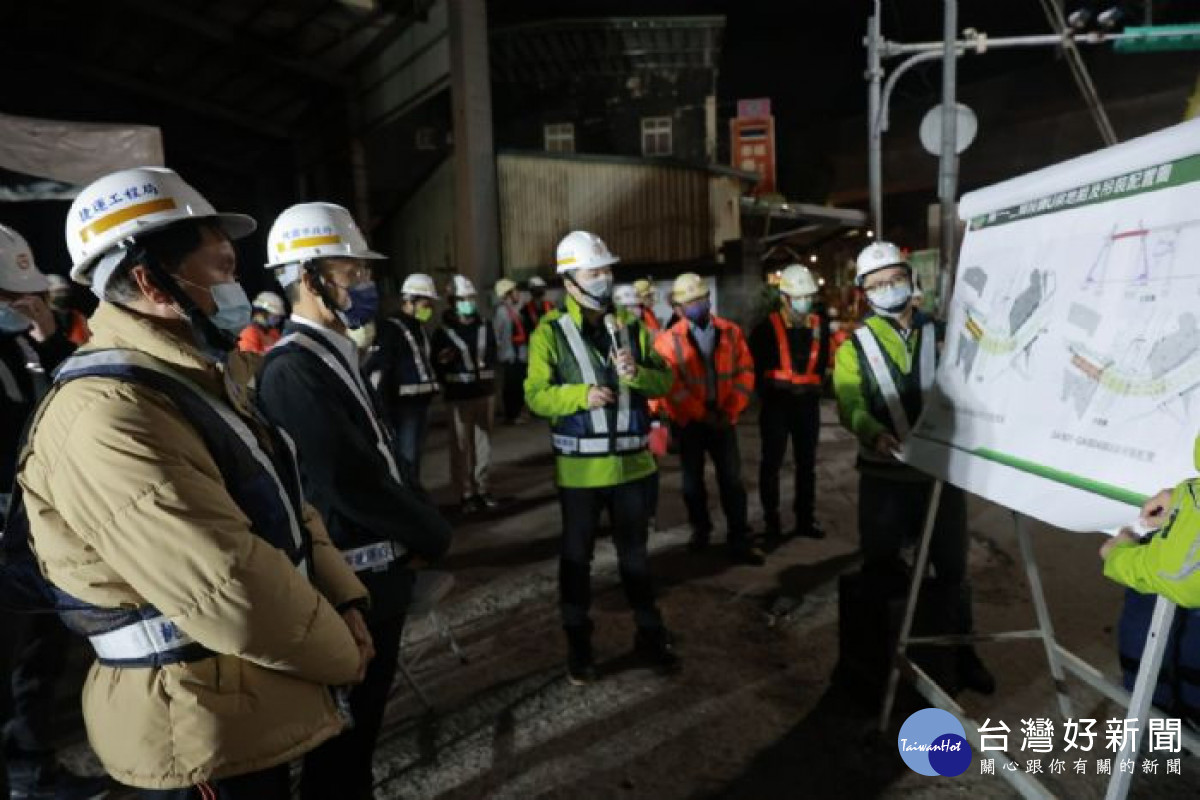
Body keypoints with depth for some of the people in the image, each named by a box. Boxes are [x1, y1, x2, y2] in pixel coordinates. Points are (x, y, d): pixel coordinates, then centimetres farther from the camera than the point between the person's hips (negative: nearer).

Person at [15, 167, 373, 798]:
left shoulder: (197, 380, 7)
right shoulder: (107, 415, -27)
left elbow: (284, 505, 11)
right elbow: (232, 589, -32)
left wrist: (342, 601, -2)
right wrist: (342, 655, -15)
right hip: (201, 728, -9)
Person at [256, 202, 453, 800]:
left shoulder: (335, 353, 9)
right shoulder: (293, 369, -22)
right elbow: (352, 483, -26)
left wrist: (419, 525, 3)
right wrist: (433, 535, -12)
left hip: (377, 571, 9)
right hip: (353, 582, -9)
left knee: (363, 718, 24)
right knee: (343, 730, 11)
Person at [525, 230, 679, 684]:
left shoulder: (631, 328, 6)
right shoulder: (550, 332, -5)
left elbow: (664, 382, 2)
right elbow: (535, 395, -10)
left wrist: (637, 374, -19)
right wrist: (581, 395, -26)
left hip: (630, 462, 3)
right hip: (580, 466, -3)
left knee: (634, 553, 15)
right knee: (577, 556, 10)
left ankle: (650, 635, 30)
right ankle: (578, 644, 27)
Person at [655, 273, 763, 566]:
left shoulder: (731, 332, 1)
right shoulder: (669, 340, -7)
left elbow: (745, 372, 0)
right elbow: (672, 385, -13)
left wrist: (731, 411, -9)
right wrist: (703, 414, -16)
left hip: (723, 418, 1)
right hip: (689, 421, -1)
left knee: (732, 478, 3)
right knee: (693, 479, 12)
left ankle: (738, 540, 10)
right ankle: (700, 529, 31)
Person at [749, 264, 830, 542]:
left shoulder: (820, 325, 3)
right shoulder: (767, 327, -10)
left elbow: (823, 362, 14)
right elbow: (755, 364, -3)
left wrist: (814, 387, 5)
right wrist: (767, 392, -3)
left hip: (808, 402, 4)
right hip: (776, 402, -4)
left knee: (807, 463, 12)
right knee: (772, 462, 3)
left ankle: (805, 519, 24)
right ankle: (772, 520, 14)